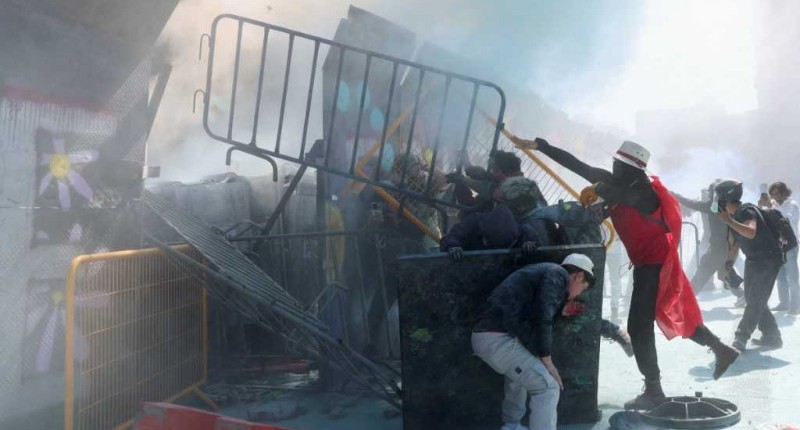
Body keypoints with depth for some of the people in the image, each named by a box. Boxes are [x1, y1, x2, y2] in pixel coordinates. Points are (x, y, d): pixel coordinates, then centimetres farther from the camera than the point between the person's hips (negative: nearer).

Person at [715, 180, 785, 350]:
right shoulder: (733, 216, 5)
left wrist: (729, 221, -40)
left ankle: (741, 339, -10)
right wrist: (729, 261, 20)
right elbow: (733, 241, 17)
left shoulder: (747, 211, -21)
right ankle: (771, 336, 19)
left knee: (756, 300, -9)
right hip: (753, 260, 10)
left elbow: (751, 233, -41)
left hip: (768, 259, -10)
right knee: (753, 299, 11)